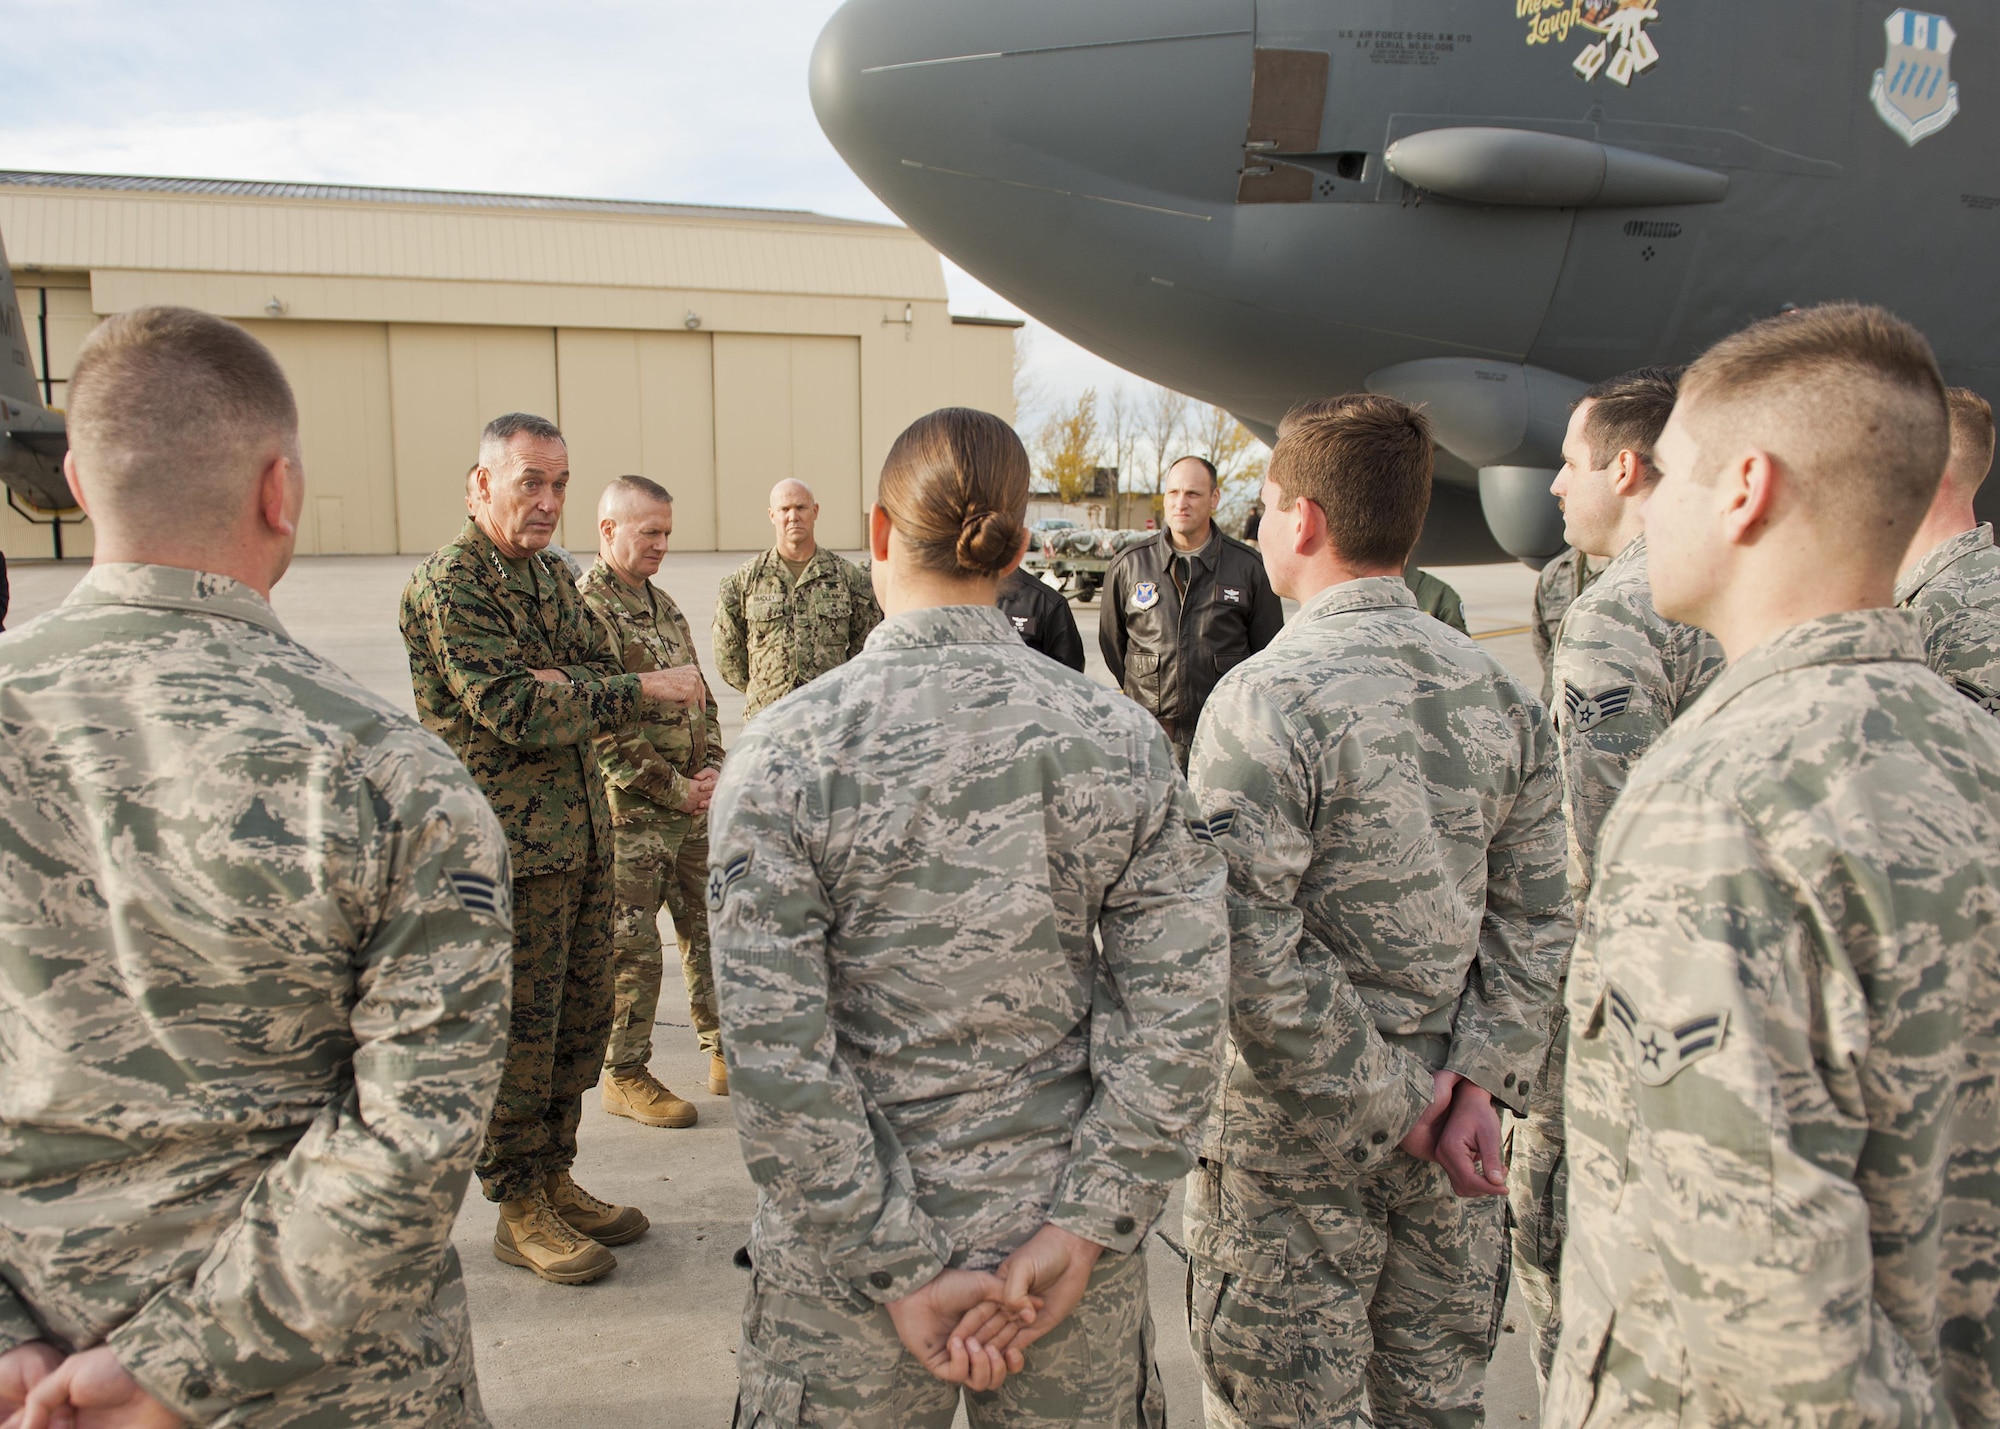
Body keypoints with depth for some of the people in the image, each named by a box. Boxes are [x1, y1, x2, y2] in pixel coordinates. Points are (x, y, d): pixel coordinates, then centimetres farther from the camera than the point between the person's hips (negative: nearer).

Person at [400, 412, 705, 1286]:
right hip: (508, 845, -8)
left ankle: (555, 1180, 30)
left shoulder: (552, 576, 15)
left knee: (581, 1019, 15)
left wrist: (566, 685, -14)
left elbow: (605, 679, 9)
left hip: (582, 836, 8)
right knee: (520, 1030, 2)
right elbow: (516, 711, -20)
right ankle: (519, 1211, 17)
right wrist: (645, 689, -16)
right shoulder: (448, 583, -12)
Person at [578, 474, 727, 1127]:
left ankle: (725, 1054, 26)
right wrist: (675, 789, -14)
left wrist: (712, 767, 3)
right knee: (632, 946, 1)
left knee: (712, 927, 13)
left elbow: (700, 695, 19)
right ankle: (625, 1076, 15)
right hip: (631, 810, -8)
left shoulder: (663, 605, 14)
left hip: (692, 804, 8)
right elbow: (602, 729, -19)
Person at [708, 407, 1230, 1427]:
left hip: (848, 1271, -2)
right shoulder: (1119, 738, -9)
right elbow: (1178, 1018, -11)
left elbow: (776, 1056, -17)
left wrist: (899, 1272, -10)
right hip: (1064, 1257, 2)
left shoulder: (784, 752, -15)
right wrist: (1082, 1228, -7)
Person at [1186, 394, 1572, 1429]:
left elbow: (1252, 957, -23)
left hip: (1300, 1137, -6)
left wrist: (1389, 1103, -13)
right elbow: (1534, 918, 1)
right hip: (1449, 1128, 6)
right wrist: (1480, 1080, -3)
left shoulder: (1264, 698, -19)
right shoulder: (1499, 692, 1)